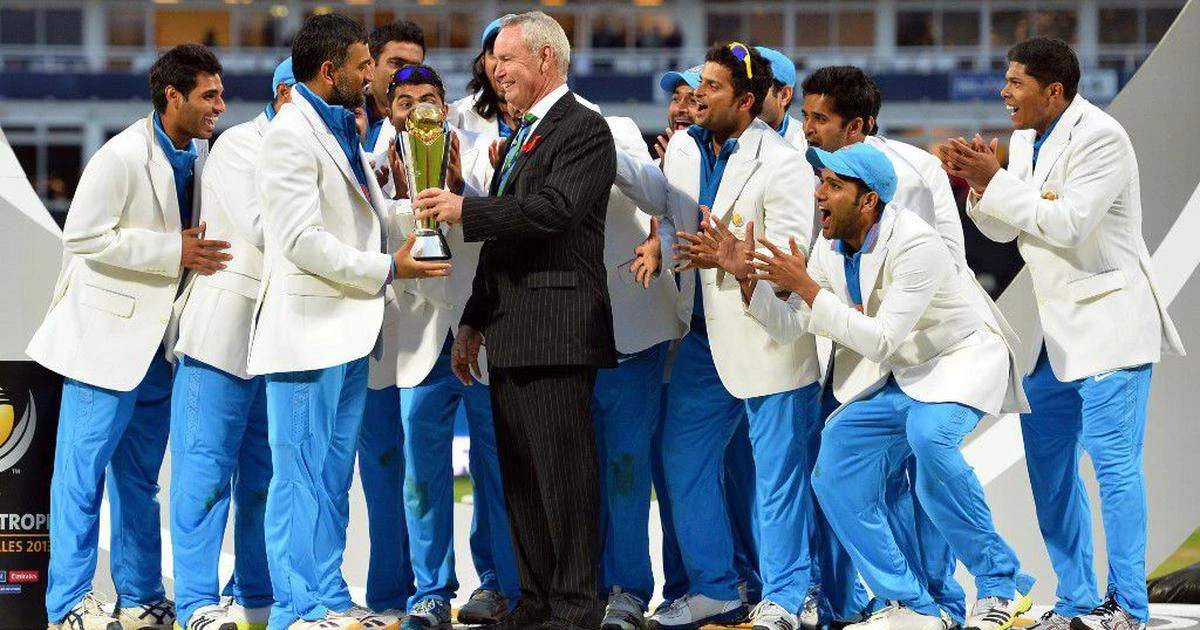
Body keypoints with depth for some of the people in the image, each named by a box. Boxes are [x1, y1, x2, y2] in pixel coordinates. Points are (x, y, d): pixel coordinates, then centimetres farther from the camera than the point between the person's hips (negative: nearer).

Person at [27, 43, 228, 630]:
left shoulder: (199, 154, 8)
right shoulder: (121, 157, -16)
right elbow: (82, 236, -19)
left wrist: (199, 249, 1)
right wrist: (172, 250, -21)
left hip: (159, 338, 8)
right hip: (109, 334, -8)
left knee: (139, 476, 14)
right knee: (85, 468, -4)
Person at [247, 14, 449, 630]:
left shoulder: (342, 134, 18)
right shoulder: (290, 136, -12)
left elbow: (373, 219, 20)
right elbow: (304, 242, -19)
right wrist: (386, 268, -14)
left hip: (348, 330, 10)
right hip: (307, 330, -10)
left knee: (332, 478, 12)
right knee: (301, 476, -6)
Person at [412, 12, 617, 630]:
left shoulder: (583, 130, -7)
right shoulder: (521, 137, 22)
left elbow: (554, 208, -22)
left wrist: (464, 208, -21)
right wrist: (473, 323, 22)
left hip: (556, 333, -9)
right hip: (509, 337, 9)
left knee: (564, 474, -7)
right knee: (521, 478, 11)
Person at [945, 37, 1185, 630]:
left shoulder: (1100, 138, -16)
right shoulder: (1026, 140, 10)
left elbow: (1067, 225, -24)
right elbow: (1004, 229, 14)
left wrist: (995, 181, -20)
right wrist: (980, 186, -5)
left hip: (1108, 320, -9)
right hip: (1054, 326, 9)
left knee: (1114, 463, -9)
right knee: (1049, 466, 9)